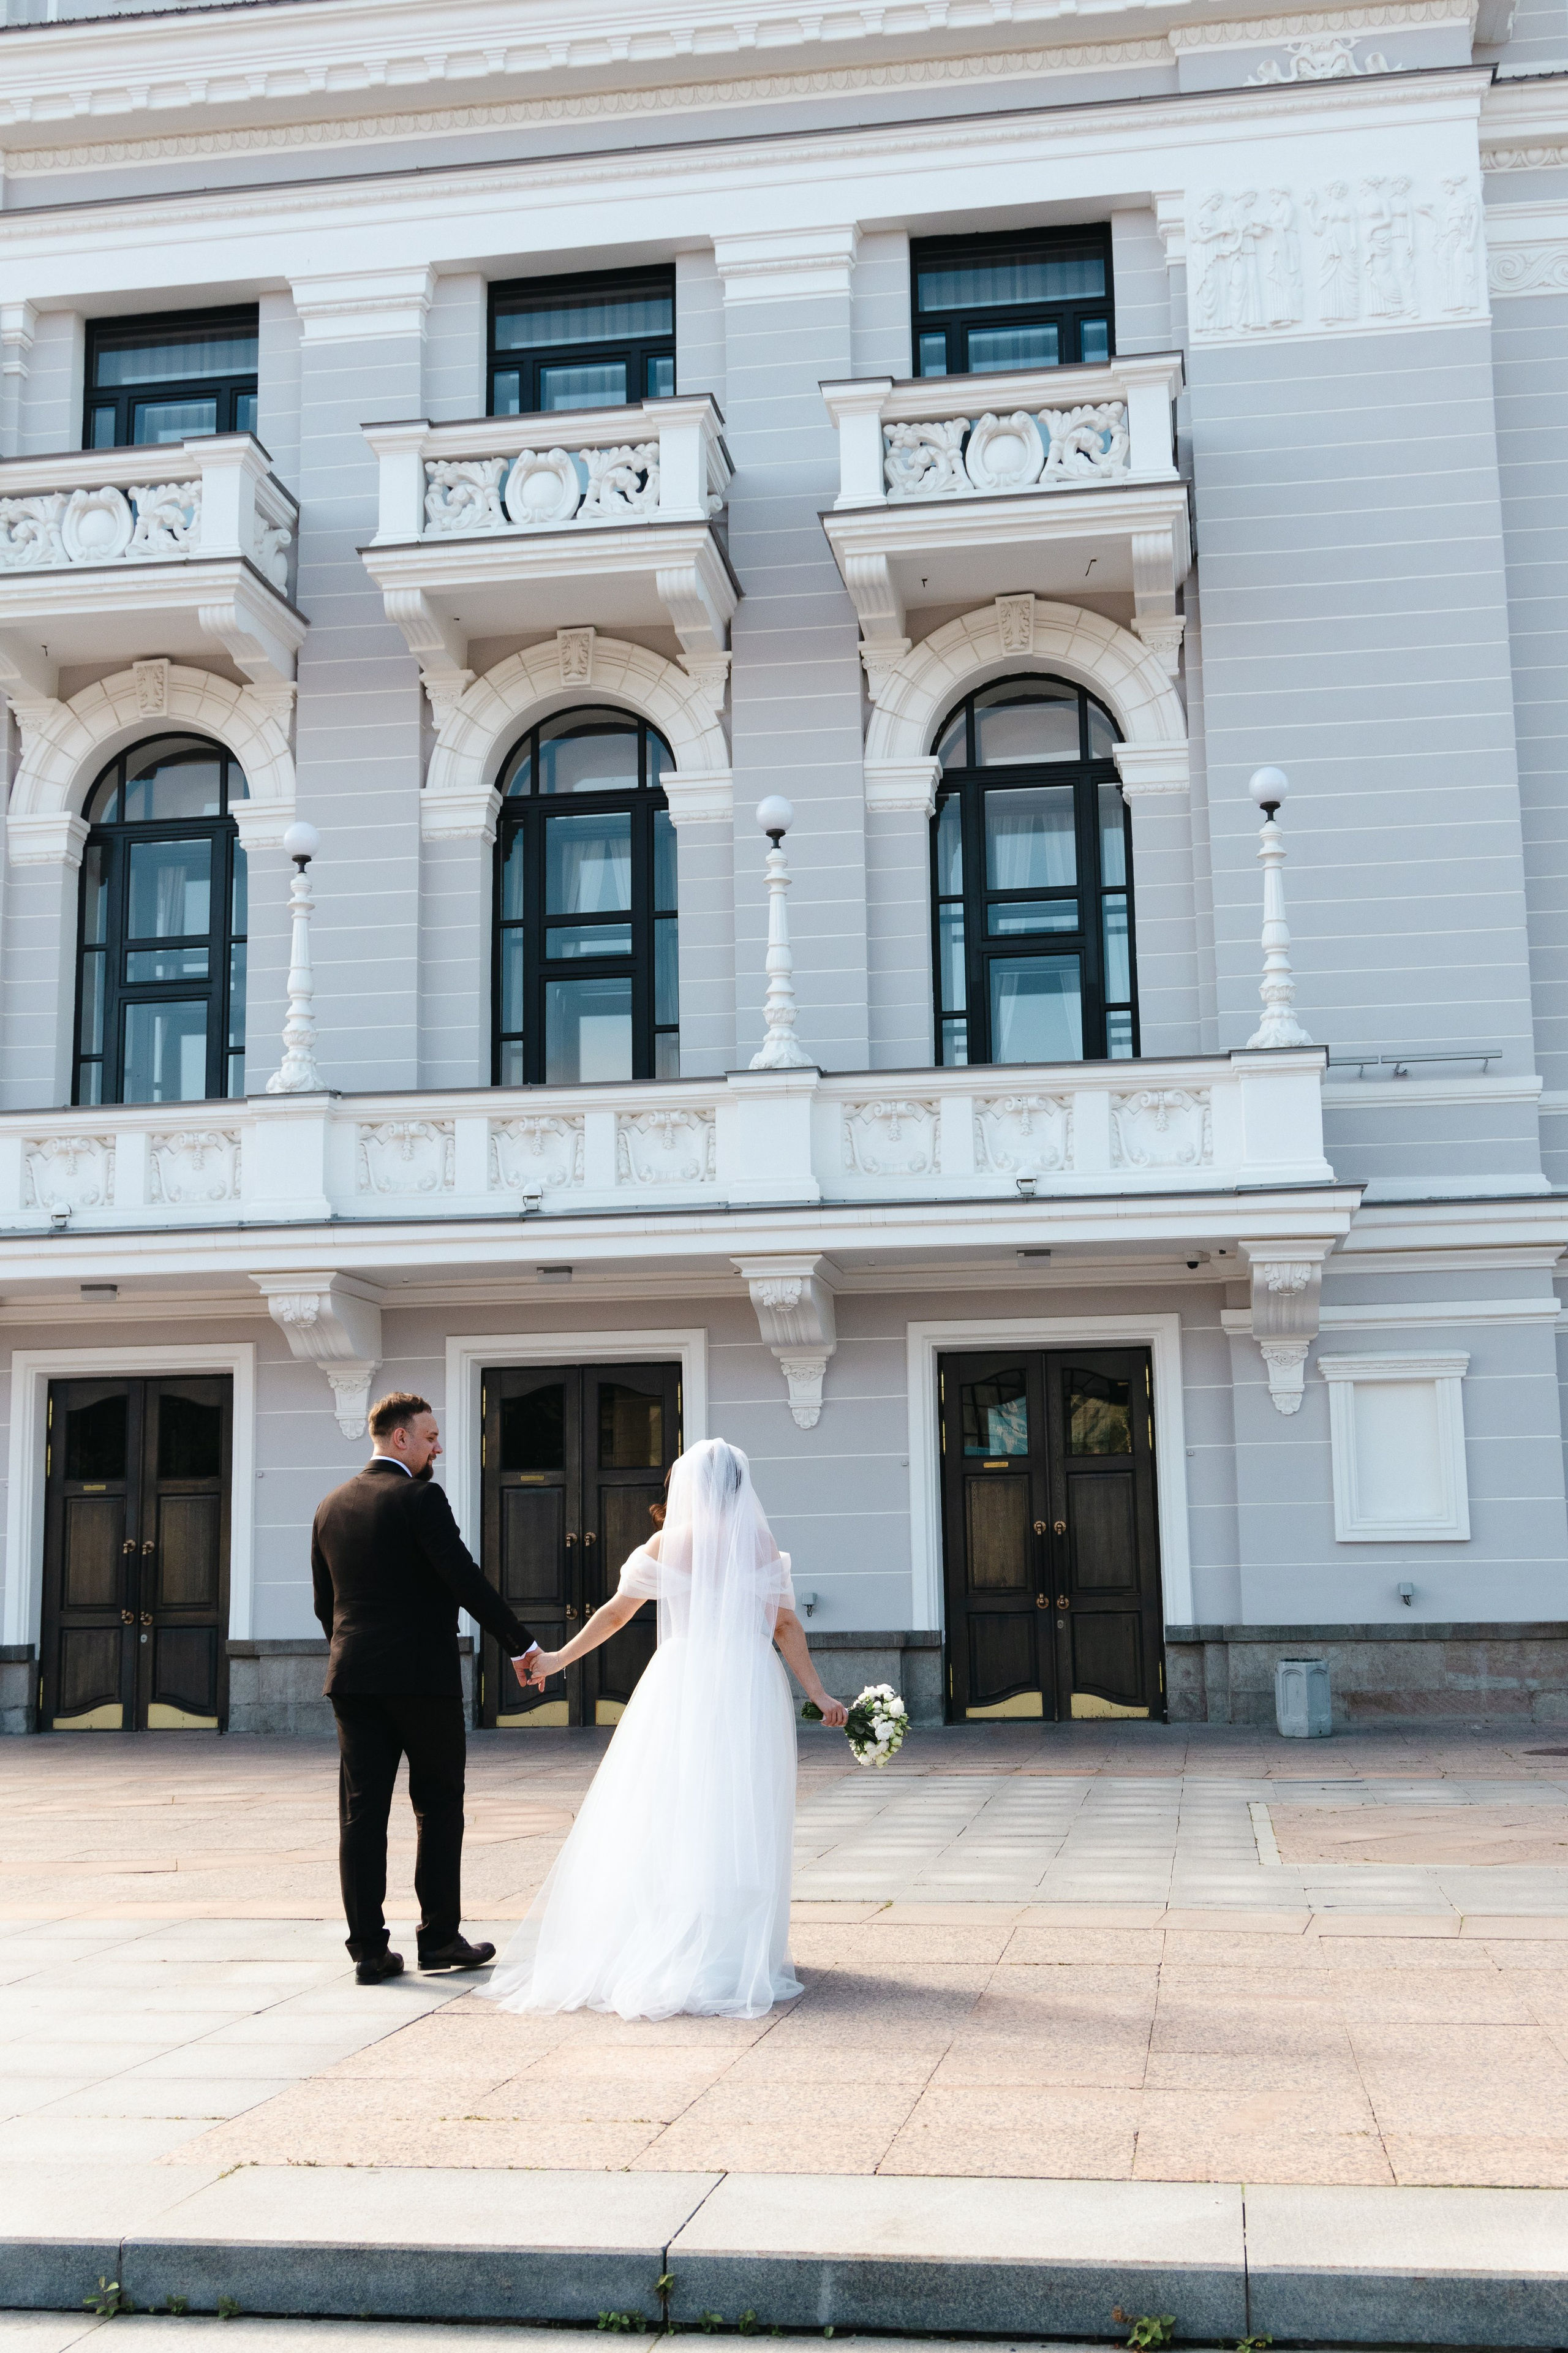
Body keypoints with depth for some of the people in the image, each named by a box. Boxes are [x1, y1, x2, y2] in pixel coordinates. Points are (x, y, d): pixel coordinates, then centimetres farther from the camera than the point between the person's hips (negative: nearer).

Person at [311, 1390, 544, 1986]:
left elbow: (324, 1601, 16)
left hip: (352, 1676, 6)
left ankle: (369, 1949, 4)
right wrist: (520, 1645, -12)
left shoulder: (331, 1507, 11)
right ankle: (440, 1937, 11)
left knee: (361, 1813, 4)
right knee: (439, 1807, 7)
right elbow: (465, 1579, -16)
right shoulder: (419, 1498, -10)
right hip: (421, 1674, -6)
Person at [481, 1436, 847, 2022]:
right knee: (739, 1822, 3)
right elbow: (787, 1627, -2)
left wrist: (559, 1659, 19)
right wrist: (817, 1692, 4)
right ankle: (733, 1956, 3)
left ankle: (667, 1949, 10)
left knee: (666, 1820, 7)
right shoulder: (760, 1544, 1)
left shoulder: (665, 1545, 1)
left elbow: (615, 1612, 8)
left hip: (682, 1687, 0)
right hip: (748, 1690, 0)